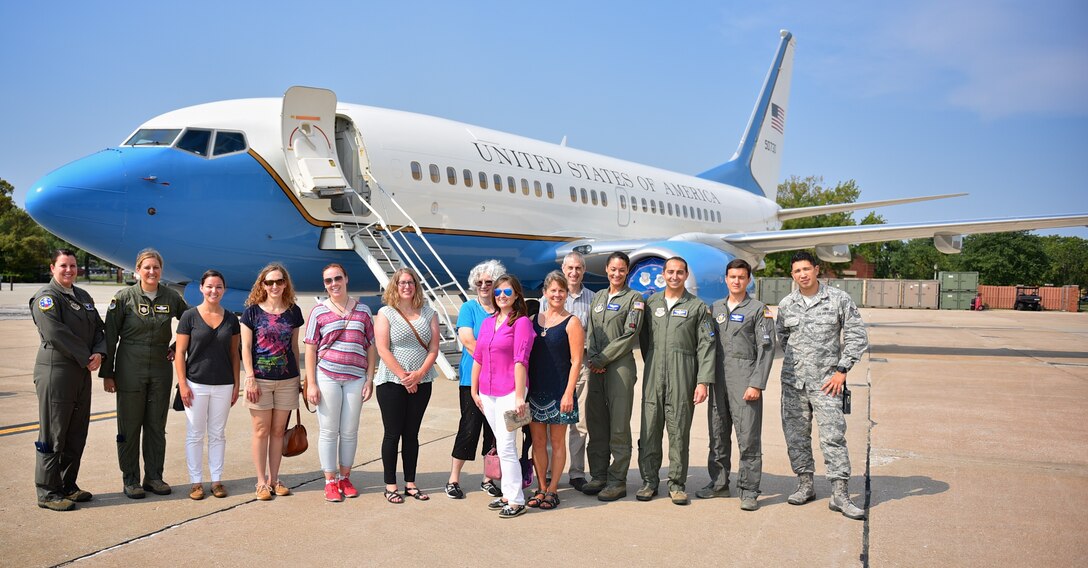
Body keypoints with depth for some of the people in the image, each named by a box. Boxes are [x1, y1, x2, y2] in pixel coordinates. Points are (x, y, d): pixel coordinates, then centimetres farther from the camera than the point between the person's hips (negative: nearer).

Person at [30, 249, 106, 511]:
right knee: (53, 434, -2)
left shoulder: (83, 296, 17)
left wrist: (99, 353, -6)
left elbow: (98, 328, 14)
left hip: (82, 373, 8)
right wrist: (86, 358, -15)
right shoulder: (46, 297, -8)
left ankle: (68, 485, 23)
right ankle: (48, 492, 7)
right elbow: (56, 334, -19)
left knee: (77, 434, 12)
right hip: (55, 372, -8)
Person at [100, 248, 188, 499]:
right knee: (130, 426, 4)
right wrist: (107, 373, -4)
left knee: (157, 426, 9)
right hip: (130, 369, -3)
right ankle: (130, 480, 15)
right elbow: (110, 337, -3)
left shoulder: (171, 298, 2)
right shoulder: (124, 297, -5)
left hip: (161, 369, 3)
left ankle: (154, 477, 19)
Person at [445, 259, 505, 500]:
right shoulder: (469, 308, 0)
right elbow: (468, 341, -10)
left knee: (494, 429, 8)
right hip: (472, 379, -3)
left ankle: (488, 479, 20)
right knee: (469, 428, -2)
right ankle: (453, 479, 11)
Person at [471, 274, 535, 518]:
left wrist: (519, 396, -17)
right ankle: (508, 493, 22)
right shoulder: (488, 322, 12)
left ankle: (516, 501, 2)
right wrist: (474, 390, 13)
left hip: (509, 392, -6)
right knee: (502, 446, 13)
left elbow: (520, 361, -13)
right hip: (487, 393, 6)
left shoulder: (521, 322, -7)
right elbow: (478, 358, 15)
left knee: (506, 447, -7)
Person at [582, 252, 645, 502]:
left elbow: (630, 336, -8)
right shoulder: (599, 296, 17)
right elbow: (591, 331, 15)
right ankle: (598, 476, 19)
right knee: (596, 423, 8)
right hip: (596, 368, 6)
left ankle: (617, 481, 4)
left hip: (620, 366, -6)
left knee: (619, 426, -3)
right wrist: (592, 358, -2)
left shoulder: (634, 298, 0)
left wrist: (602, 359, -10)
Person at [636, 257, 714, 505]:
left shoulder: (698, 307, 4)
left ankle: (677, 483, 12)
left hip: (683, 375, -2)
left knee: (679, 430, 2)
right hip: (653, 375, 2)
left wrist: (703, 382, -8)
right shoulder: (651, 303, 12)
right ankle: (649, 480, 13)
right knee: (649, 428, 2)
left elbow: (706, 345, -1)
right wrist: (652, 366, 14)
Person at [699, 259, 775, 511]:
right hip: (718, 380, 5)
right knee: (717, 435, 11)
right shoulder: (715, 308, 15)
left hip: (745, 381, -5)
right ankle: (719, 483, 22)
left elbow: (766, 348, -5)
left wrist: (757, 384, -12)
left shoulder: (759, 310, 1)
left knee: (748, 437, -4)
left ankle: (749, 491, 3)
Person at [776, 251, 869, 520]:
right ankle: (805, 485, 22)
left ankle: (840, 495, -3)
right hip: (793, 380, 4)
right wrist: (794, 359, 12)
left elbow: (857, 336, -1)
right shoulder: (786, 304, 6)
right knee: (796, 435, 8)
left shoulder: (839, 299, -2)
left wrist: (841, 370, -6)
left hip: (826, 381, -3)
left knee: (833, 436, -8)